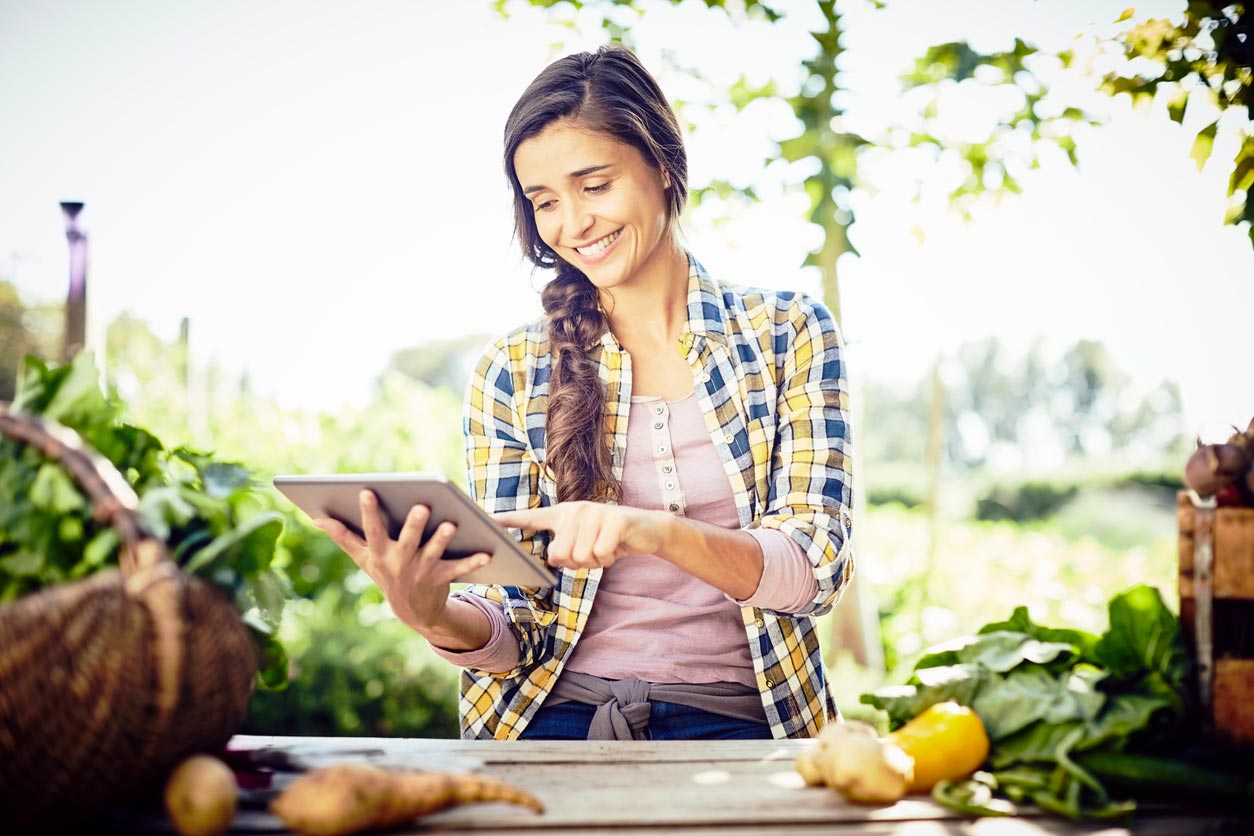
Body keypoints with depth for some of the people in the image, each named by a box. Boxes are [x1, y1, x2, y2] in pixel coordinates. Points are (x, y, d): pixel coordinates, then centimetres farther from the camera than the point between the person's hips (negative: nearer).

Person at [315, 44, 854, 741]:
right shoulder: (512, 373, 5)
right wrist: (435, 615, -19)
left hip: (734, 726, 0)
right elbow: (520, 624, 4)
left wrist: (655, 531, -25)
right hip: (557, 719, 1)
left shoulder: (790, 335, 4)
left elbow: (816, 568, -7)